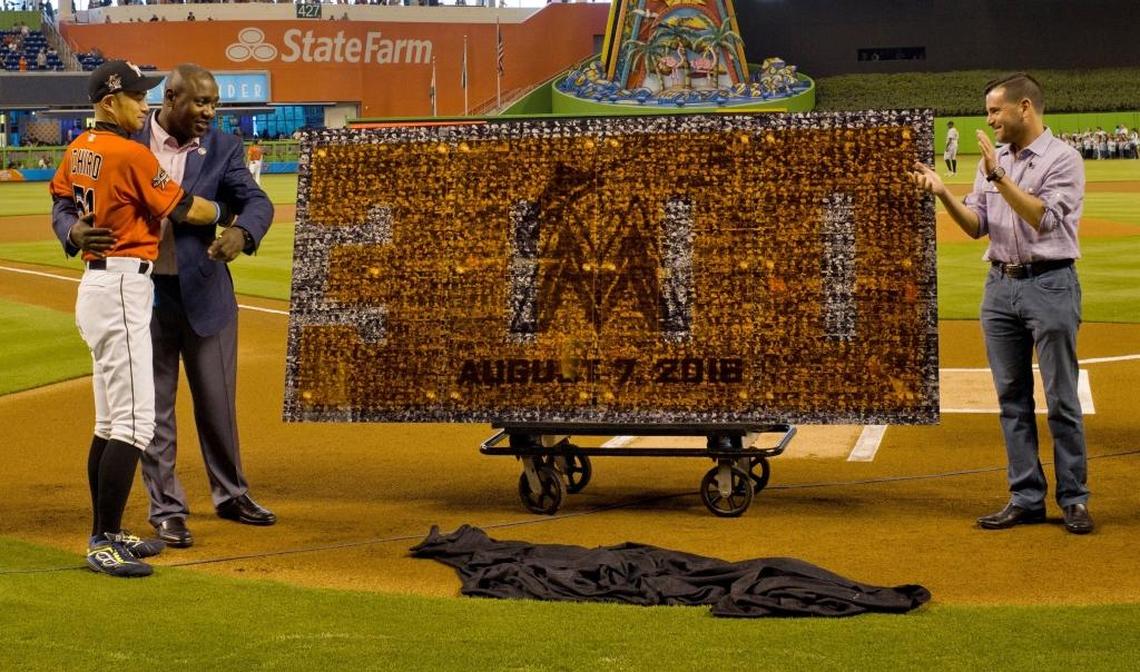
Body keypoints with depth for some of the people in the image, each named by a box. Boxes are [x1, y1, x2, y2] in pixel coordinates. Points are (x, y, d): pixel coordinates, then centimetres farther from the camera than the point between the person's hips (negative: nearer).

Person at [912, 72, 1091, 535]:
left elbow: (1043, 219, -19)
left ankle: (1074, 499, 6)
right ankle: (1026, 499, 13)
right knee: (1012, 398, 7)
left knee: (1061, 399, -2)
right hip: (1000, 285, 7)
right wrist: (943, 194, -4)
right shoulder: (993, 161, 13)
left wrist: (999, 177, -22)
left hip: (1050, 284, -6)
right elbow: (977, 226, 11)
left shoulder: (1063, 160, -8)